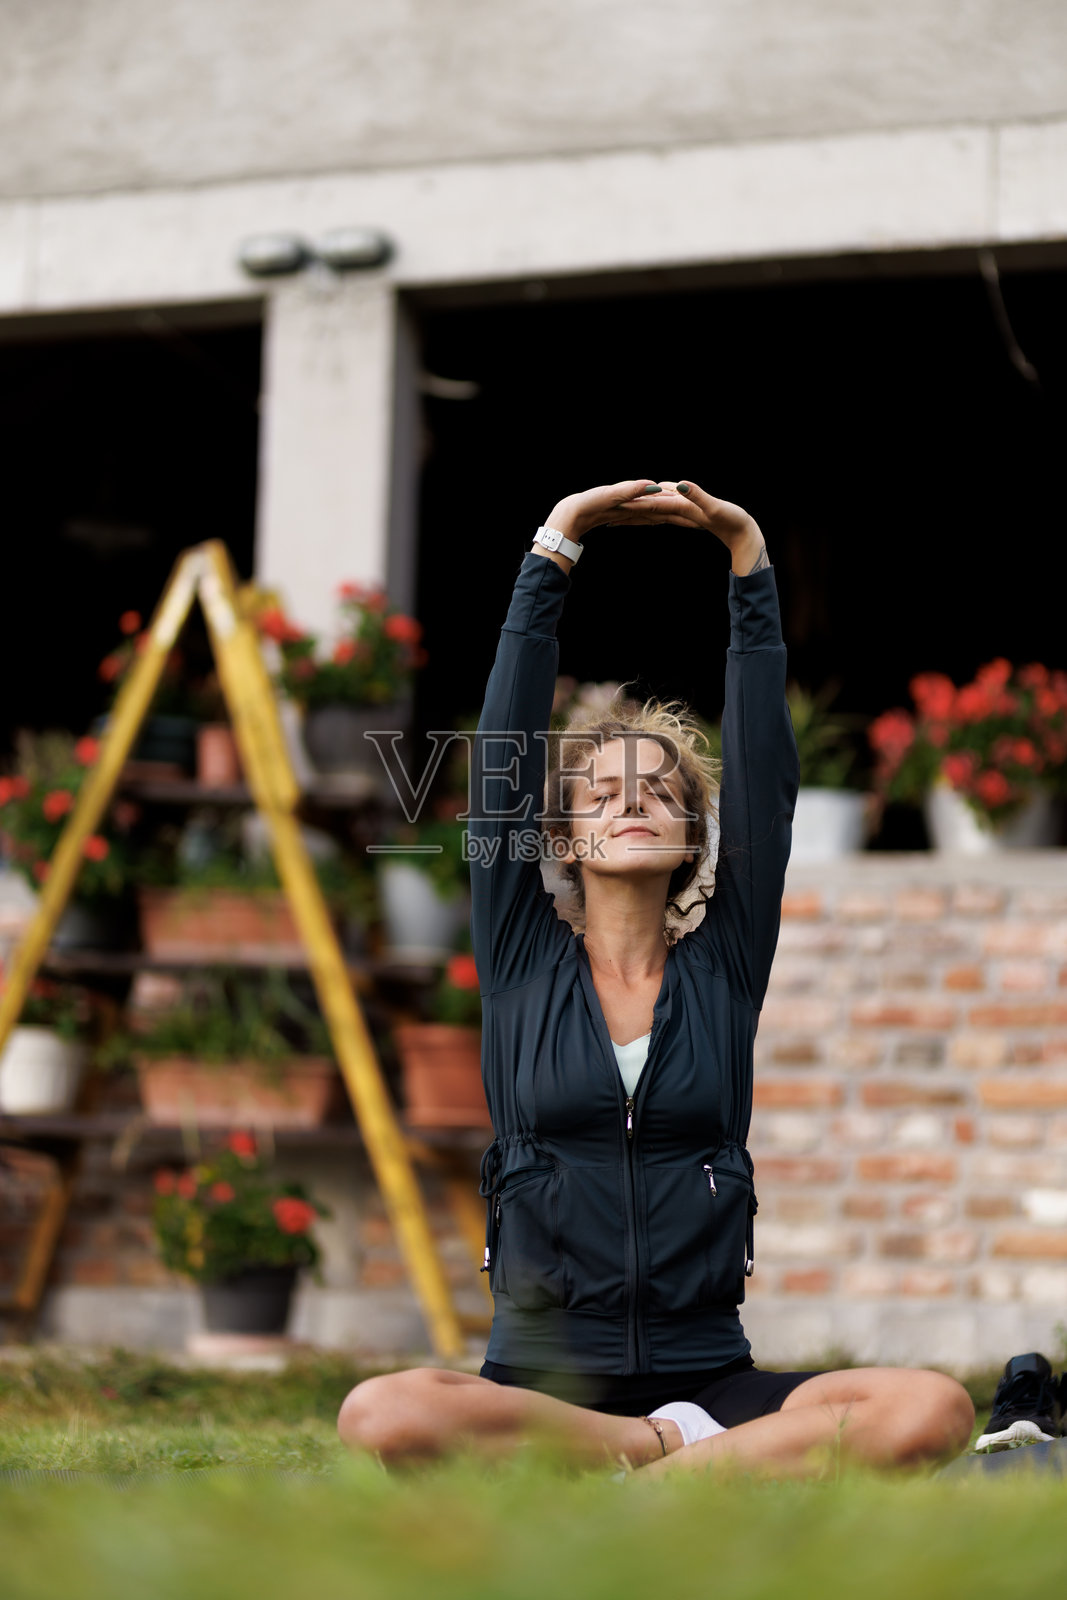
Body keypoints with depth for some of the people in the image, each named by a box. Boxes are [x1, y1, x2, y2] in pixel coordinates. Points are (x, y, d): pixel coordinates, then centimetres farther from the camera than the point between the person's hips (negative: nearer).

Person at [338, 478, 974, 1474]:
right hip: (537, 1379, -1)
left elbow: (764, 774, 7)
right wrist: (553, 548, 2)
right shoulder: (522, 964, 10)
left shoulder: (724, 971, 13)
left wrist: (750, 563, 3)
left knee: (932, 1412, -29)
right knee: (380, 1415, -35)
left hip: (709, 1376, 1)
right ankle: (684, 1450, -19)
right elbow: (505, 755, 4)